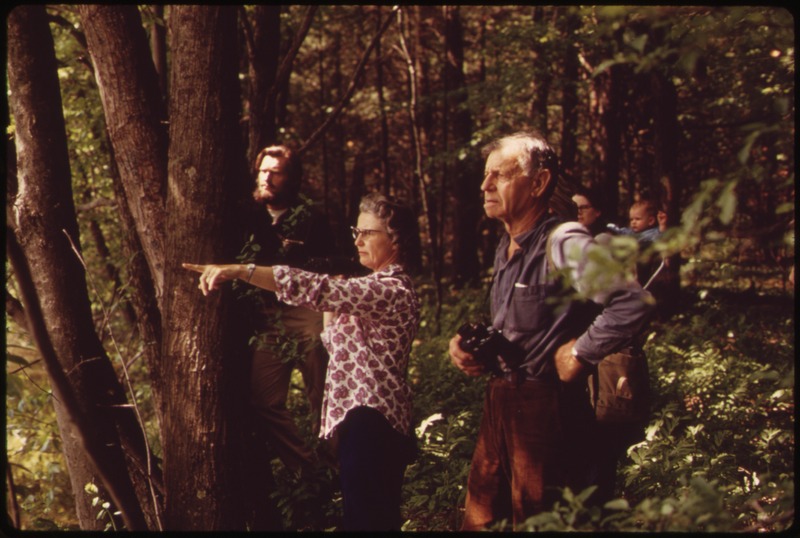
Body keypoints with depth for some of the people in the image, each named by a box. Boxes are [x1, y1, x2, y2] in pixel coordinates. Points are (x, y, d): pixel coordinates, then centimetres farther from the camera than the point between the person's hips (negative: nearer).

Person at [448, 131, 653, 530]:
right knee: (479, 517, 13)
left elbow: (632, 304, -31)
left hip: (546, 406, -8)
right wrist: (468, 344, 6)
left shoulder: (563, 243, -18)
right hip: (499, 401, 9)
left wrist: (580, 355, -20)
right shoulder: (506, 247, 11)